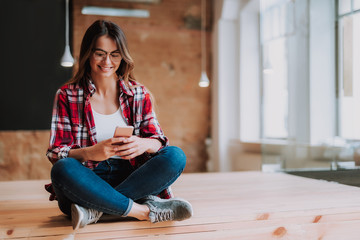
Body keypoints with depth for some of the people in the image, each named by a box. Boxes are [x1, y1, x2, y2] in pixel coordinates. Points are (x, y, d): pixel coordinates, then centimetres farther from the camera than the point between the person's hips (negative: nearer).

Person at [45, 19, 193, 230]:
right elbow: (56, 152, -4)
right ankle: (146, 210, -29)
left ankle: (96, 209, -28)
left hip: (130, 177, 2)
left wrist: (144, 144, -23)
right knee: (62, 169, -34)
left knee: (176, 156, -23)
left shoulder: (138, 93, 9)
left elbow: (158, 139, 3)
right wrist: (91, 153, -26)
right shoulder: (67, 95, 3)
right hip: (88, 179, -2)